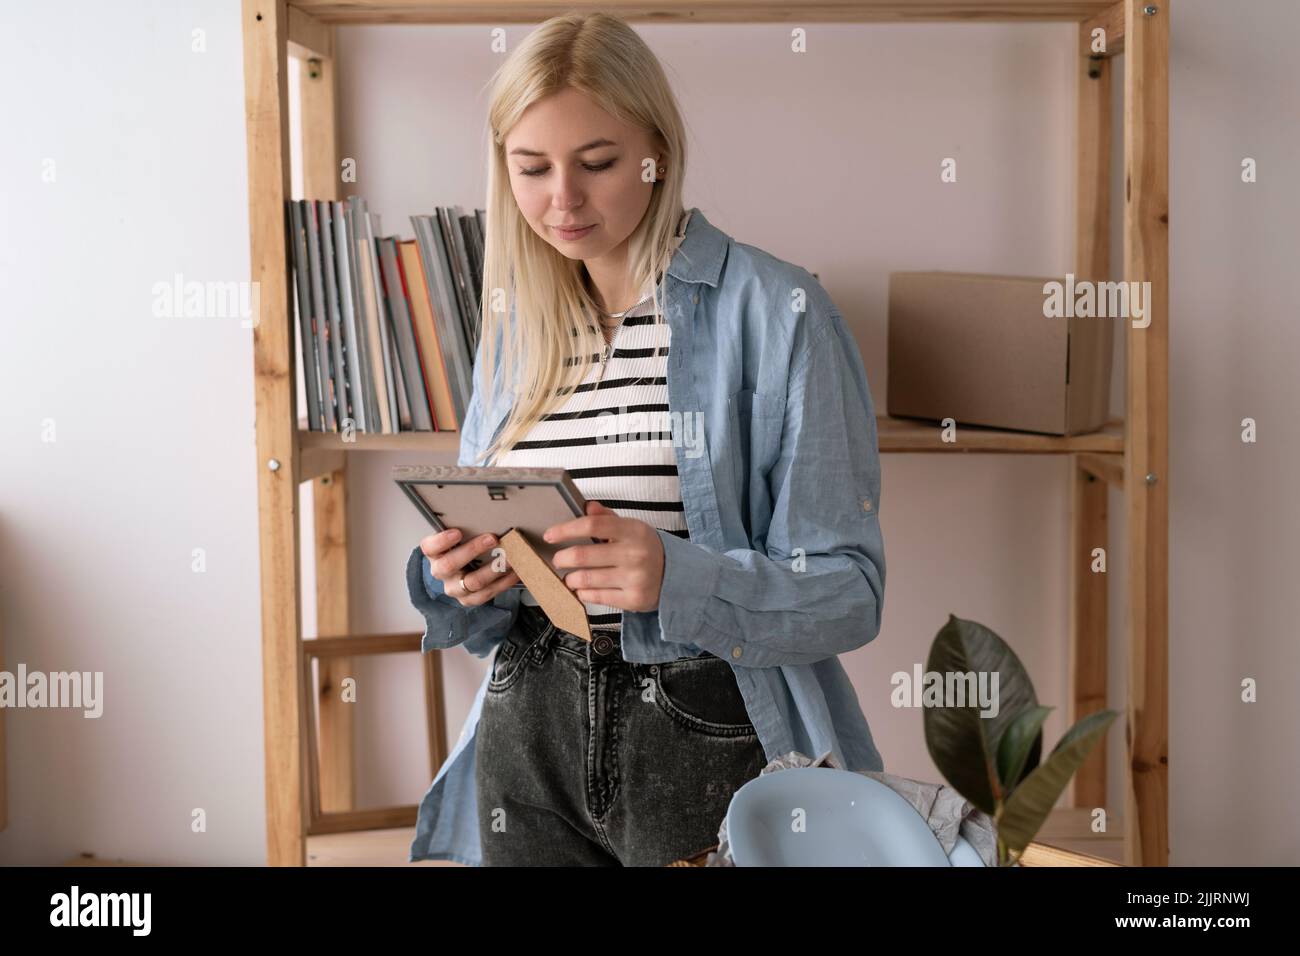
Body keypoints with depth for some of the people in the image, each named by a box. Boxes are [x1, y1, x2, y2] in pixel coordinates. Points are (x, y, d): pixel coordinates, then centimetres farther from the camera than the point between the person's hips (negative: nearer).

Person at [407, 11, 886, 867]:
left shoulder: (778, 313, -9)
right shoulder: (515, 328, 8)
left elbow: (849, 592, -12)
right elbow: (487, 599, 14)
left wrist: (678, 577, -28)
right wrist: (459, 577, -9)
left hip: (711, 742, -5)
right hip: (529, 738, 5)